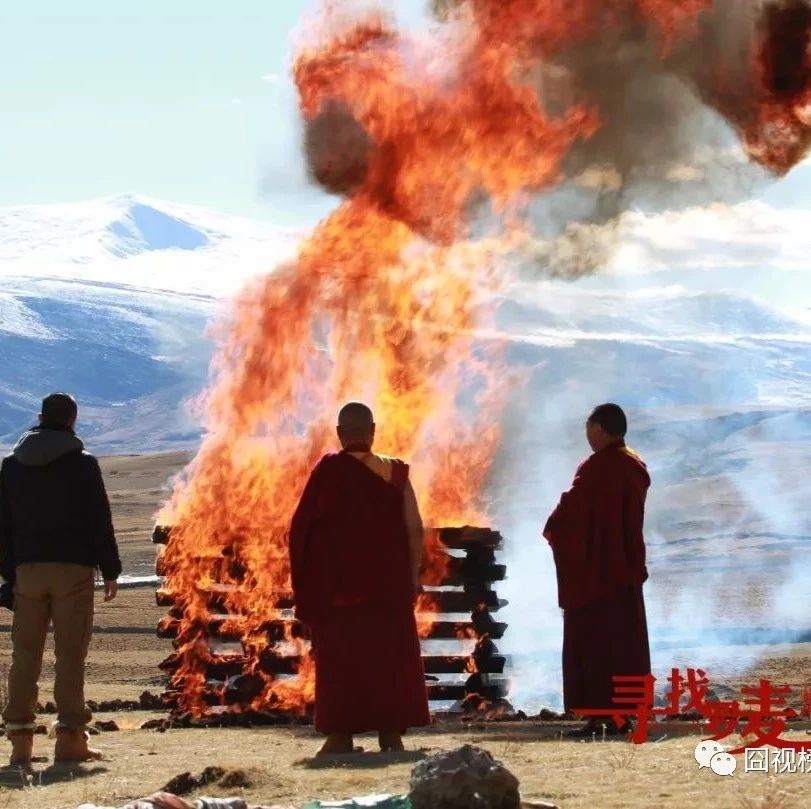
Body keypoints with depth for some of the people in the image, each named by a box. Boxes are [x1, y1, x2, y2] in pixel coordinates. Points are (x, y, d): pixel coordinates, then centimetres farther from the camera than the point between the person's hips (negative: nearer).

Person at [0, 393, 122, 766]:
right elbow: (100, 521, -3)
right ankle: (69, 737, -8)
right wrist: (110, 571, 3)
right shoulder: (82, 463, -2)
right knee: (70, 653, -3)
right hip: (73, 567, -3)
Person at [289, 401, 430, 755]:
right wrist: (412, 578, 8)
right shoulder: (395, 472, 1)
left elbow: (305, 526, -8)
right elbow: (415, 530, 0)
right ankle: (391, 733, 8)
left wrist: (305, 581, 1)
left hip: (339, 583, -3)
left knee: (340, 657, 2)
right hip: (389, 582, 3)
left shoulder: (330, 469, -8)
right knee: (390, 653, 10)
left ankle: (341, 734, -3)